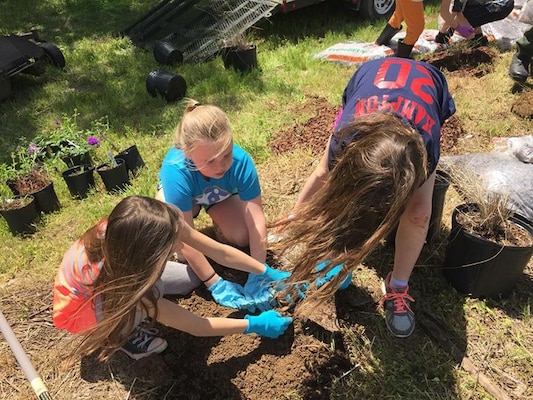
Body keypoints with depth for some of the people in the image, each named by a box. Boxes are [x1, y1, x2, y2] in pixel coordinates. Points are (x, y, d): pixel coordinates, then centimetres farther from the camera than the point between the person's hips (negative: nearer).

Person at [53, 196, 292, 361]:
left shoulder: (161, 223, -32)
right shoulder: (124, 282, -42)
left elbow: (221, 252, -20)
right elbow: (195, 326, -33)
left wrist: (268, 273, -17)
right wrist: (254, 325, -27)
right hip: (82, 306, -5)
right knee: (152, 291, -35)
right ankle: (122, 334, -5)